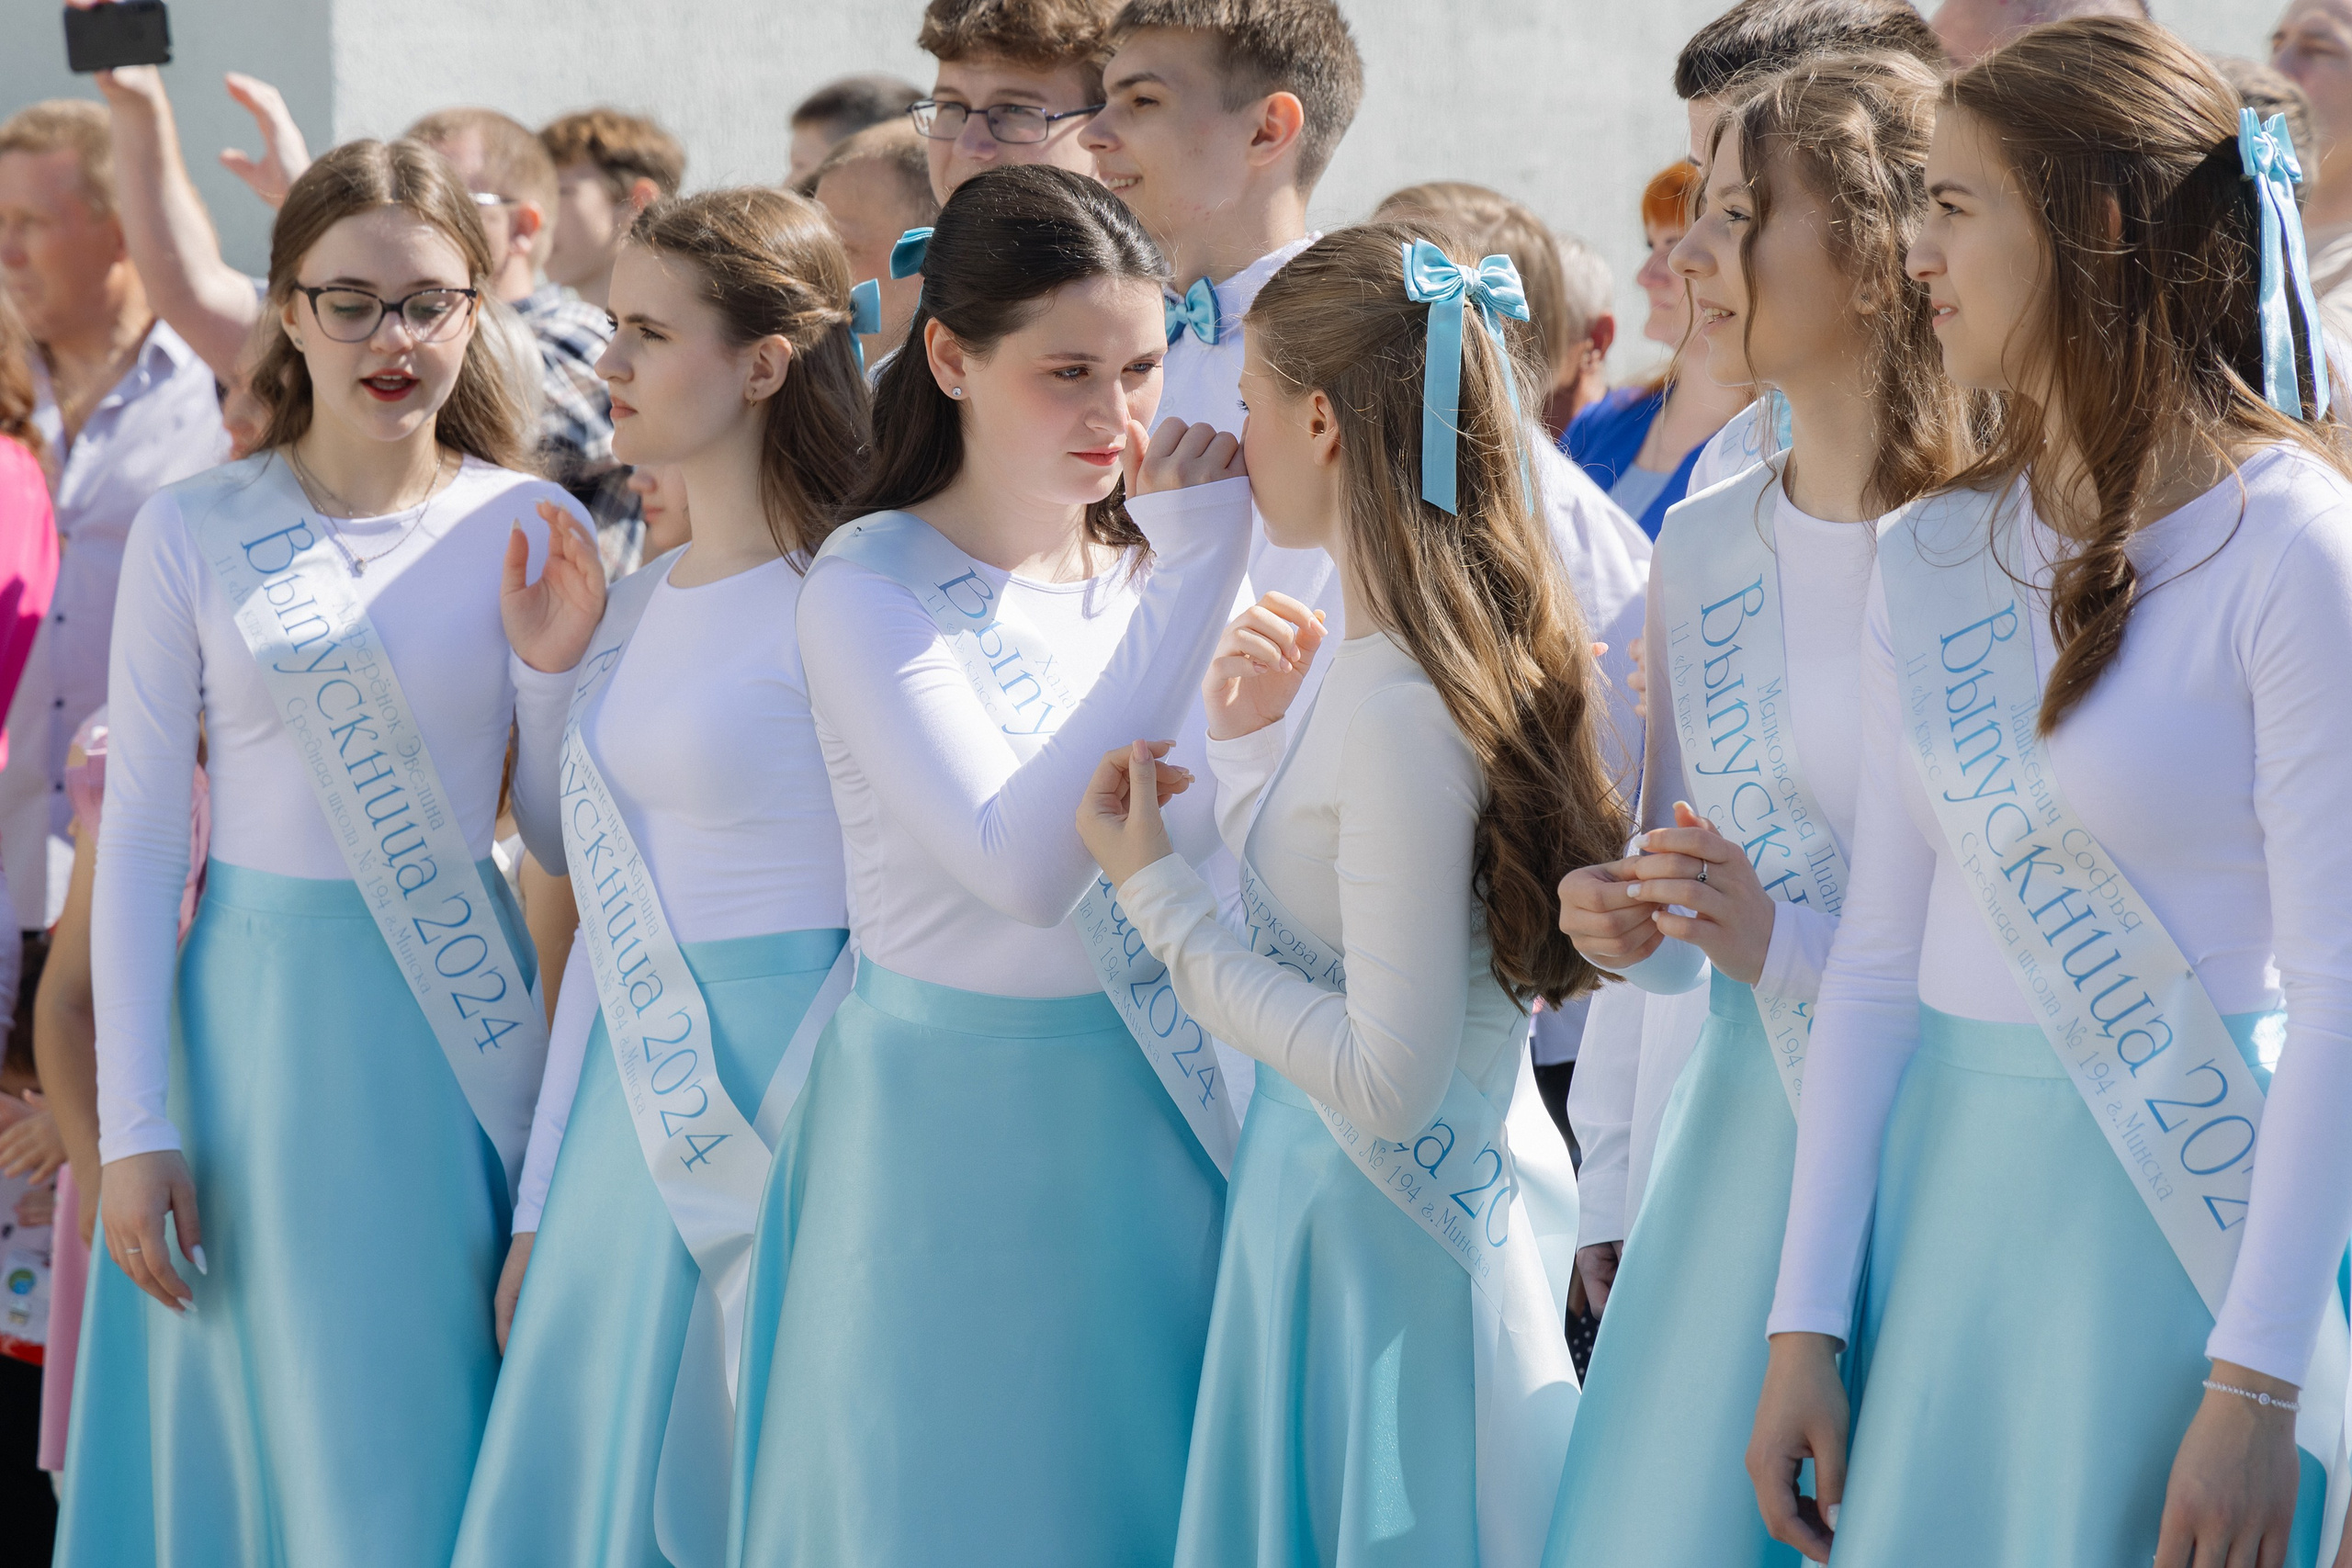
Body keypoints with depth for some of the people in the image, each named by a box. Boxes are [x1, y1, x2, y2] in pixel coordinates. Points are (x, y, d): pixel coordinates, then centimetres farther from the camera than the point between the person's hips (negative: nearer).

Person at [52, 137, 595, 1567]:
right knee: (259, 1431, 6)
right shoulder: (194, 535, -2)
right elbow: (139, 835, 0)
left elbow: (571, 840, 2)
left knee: (428, 1440, 6)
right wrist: (133, 1126, -3)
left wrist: (551, 658, -14)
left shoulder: (530, 533, -1)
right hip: (255, 1014, 0)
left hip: (453, 1021, 0)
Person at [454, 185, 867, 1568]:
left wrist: (774, 1152, -16)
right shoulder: (638, 608, 12)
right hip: (629, 1114, 7)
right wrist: (541, 1203, 14)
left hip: (782, 1110, -7)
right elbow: (609, 922, 15)